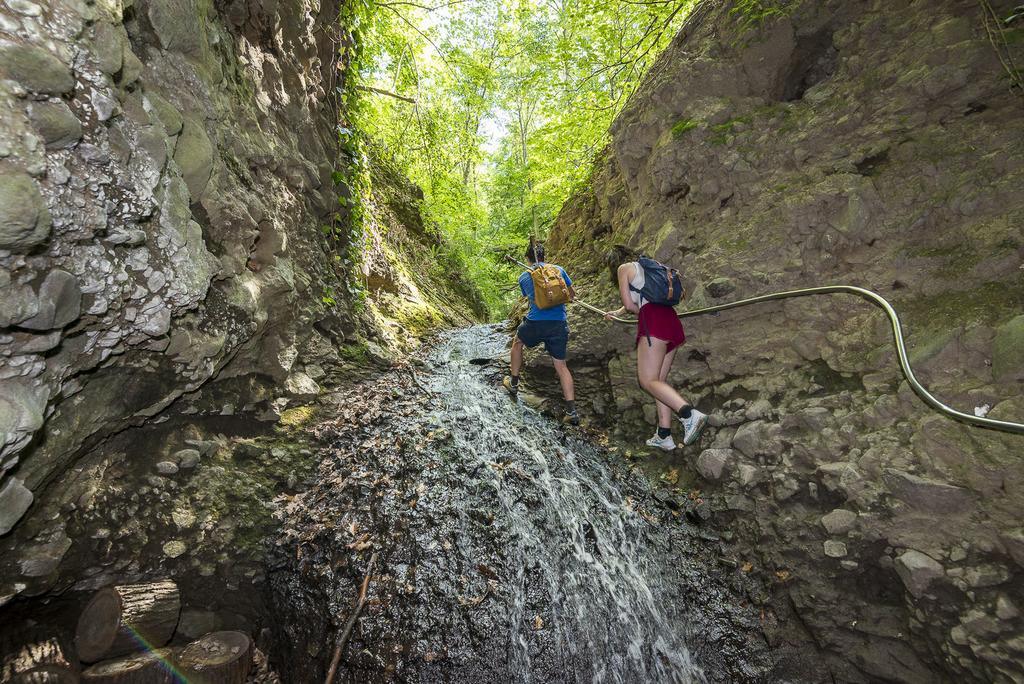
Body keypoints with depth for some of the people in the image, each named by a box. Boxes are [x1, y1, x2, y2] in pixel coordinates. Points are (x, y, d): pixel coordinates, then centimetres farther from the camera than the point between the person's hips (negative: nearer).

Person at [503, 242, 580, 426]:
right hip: (559, 323, 1)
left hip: (535, 323, -1)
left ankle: (513, 383, 36)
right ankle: (571, 411, 2)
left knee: (517, 343, 30)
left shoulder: (523, 277, 10)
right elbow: (572, 295, 18)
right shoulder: (558, 270, 10)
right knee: (561, 366, 8)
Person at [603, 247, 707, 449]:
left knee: (648, 381, -11)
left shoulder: (624, 268, 9)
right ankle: (664, 435, 5)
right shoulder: (645, 267, 32)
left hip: (653, 321, -8)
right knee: (658, 380, 8)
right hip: (672, 320, 8)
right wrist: (616, 313, 59)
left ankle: (689, 414, -29)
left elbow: (630, 305, 0)